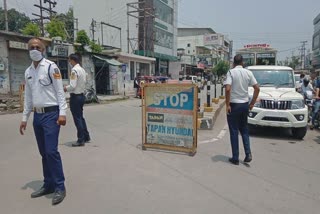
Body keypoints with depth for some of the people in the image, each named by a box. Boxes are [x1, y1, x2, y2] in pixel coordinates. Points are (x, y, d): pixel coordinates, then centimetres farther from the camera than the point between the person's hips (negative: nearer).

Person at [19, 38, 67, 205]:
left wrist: (62, 113, -18)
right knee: (43, 153, 12)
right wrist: (24, 118, 15)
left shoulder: (51, 67, -6)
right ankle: (48, 185, 25)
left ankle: (59, 187, 4)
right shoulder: (28, 72, 13)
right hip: (37, 115, 7)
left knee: (51, 151, -9)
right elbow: (28, 97, 17)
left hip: (51, 114, -7)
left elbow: (60, 91, -10)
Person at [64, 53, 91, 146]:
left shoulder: (74, 70, -18)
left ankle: (81, 140, 7)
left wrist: (66, 88, -4)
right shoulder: (82, 70, 10)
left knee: (77, 119, -1)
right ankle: (86, 137, 26)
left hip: (75, 97, -9)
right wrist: (68, 87, 14)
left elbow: (72, 86, -23)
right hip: (81, 95, 9)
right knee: (81, 117, 18)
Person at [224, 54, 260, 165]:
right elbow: (257, 88, 1)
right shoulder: (248, 73, 3)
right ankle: (248, 153, 10)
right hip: (245, 104, 4)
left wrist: (227, 105, -14)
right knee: (244, 130, 19)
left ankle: (235, 158, 11)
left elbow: (228, 89, -22)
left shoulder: (231, 72, -9)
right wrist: (252, 103, 9)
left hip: (234, 105, -4)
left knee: (234, 131, 4)